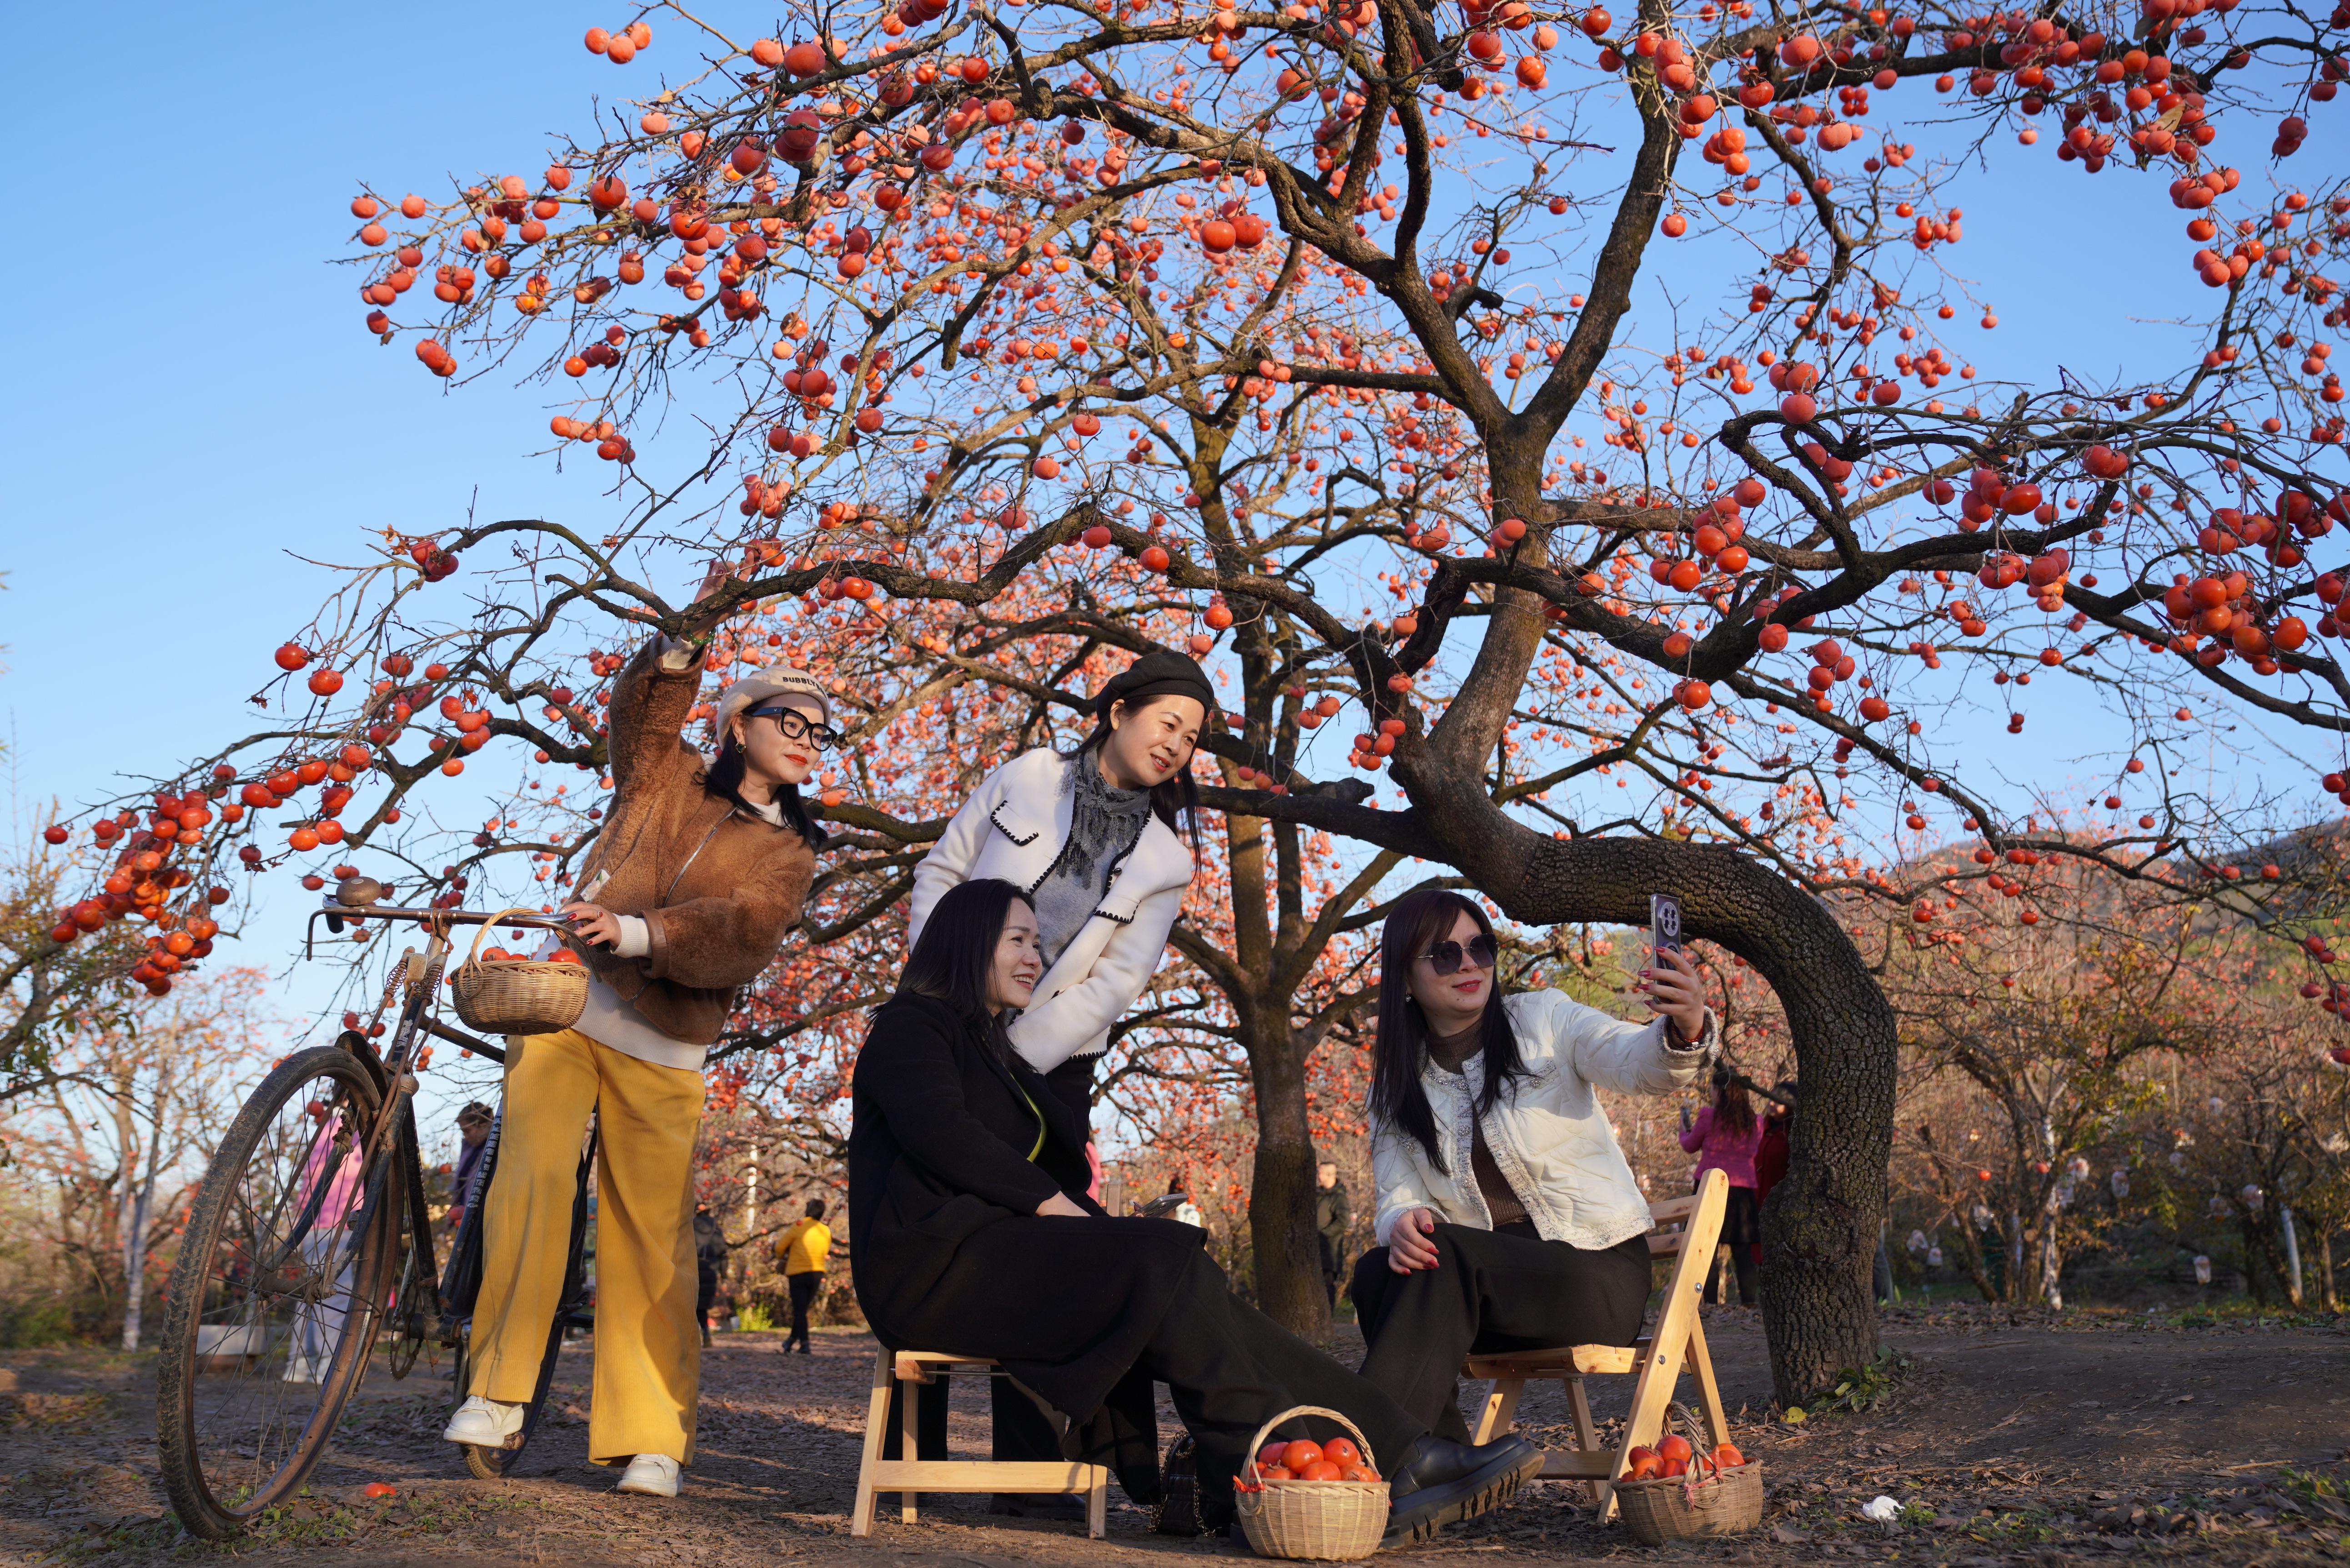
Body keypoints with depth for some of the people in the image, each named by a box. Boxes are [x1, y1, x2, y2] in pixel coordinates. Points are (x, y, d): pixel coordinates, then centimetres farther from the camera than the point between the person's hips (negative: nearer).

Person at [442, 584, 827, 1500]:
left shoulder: (788, 851, 8)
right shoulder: (665, 778, 13)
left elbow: (742, 941, -9)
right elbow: (644, 705, -3)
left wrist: (635, 932, -24)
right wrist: (691, 634, -17)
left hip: (663, 1054, 0)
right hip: (564, 1009, 0)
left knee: (653, 1238, -3)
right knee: (531, 1183, -17)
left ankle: (650, 1436, 3)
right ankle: (497, 1389, -5)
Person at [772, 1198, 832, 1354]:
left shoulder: (800, 1225, -9)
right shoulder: (827, 1231, 3)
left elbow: (780, 1247, -3)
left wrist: (781, 1259, 18)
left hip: (798, 1274, -4)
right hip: (817, 1273, 4)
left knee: (800, 1311, 0)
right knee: (803, 1310, 18)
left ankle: (805, 1345, -8)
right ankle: (792, 1340, 28)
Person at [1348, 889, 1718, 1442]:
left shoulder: (1545, 1020, -1)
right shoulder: (1395, 1085, 8)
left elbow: (1636, 1063, -20)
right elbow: (1398, 1196, 4)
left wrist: (1685, 1030, -44)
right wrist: (1403, 1224, -23)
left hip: (1597, 1271, -3)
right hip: (1487, 1277, 3)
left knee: (1443, 1258, -30)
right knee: (1377, 1272, -27)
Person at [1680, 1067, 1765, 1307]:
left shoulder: (1709, 1116, -5)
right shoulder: (1756, 1122, 6)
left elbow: (1689, 1146, 9)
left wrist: (1684, 1123, 28)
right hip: (1743, 1190, 4)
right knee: (1743, 1250, 7)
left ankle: (1711, 1303, -4)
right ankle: (1749, 1301, 1)